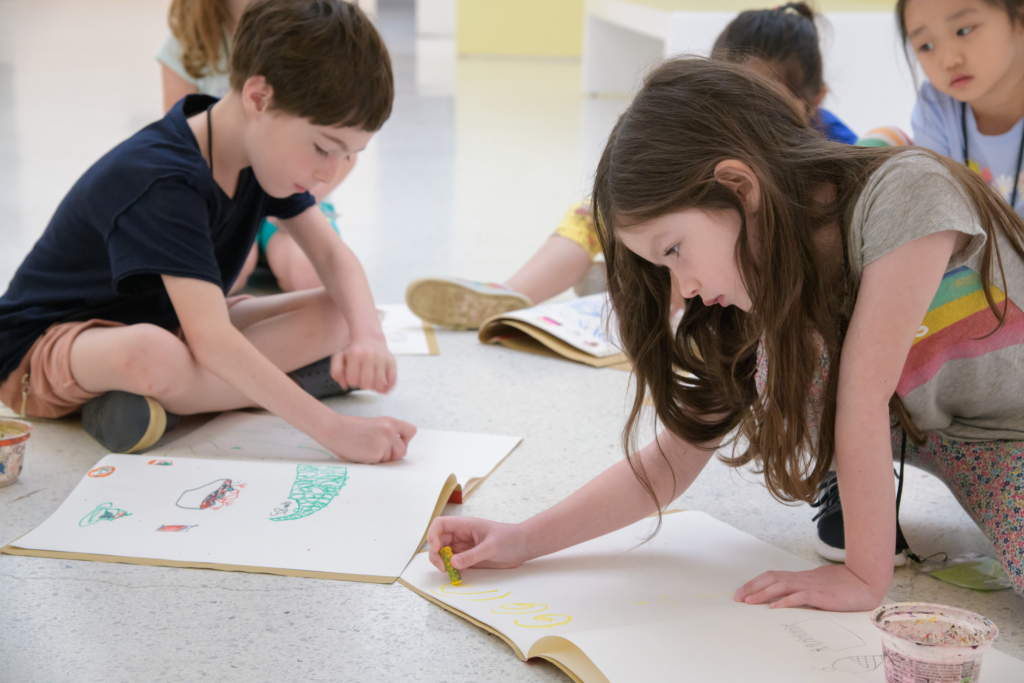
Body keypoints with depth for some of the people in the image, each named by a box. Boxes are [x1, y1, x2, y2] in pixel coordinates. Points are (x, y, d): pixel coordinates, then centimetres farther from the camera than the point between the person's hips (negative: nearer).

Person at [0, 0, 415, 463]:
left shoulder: (262, 148, -6)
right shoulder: (162, 182, -33)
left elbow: (333, 256, -3)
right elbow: (211, 340, -41)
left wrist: (368, 334, -25)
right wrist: (333, 430, -44)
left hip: (167, 325, 9)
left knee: (336, 315, -10)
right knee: (151, 354, -45)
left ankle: (143, 401, -16)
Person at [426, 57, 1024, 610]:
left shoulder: (905, 194, -29)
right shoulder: (761, 296, -10)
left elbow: (864, 399, -30)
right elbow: (676, 456, -10)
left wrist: (864, 576, -26)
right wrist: (525, 539, -18)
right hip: (929, 428, 5)